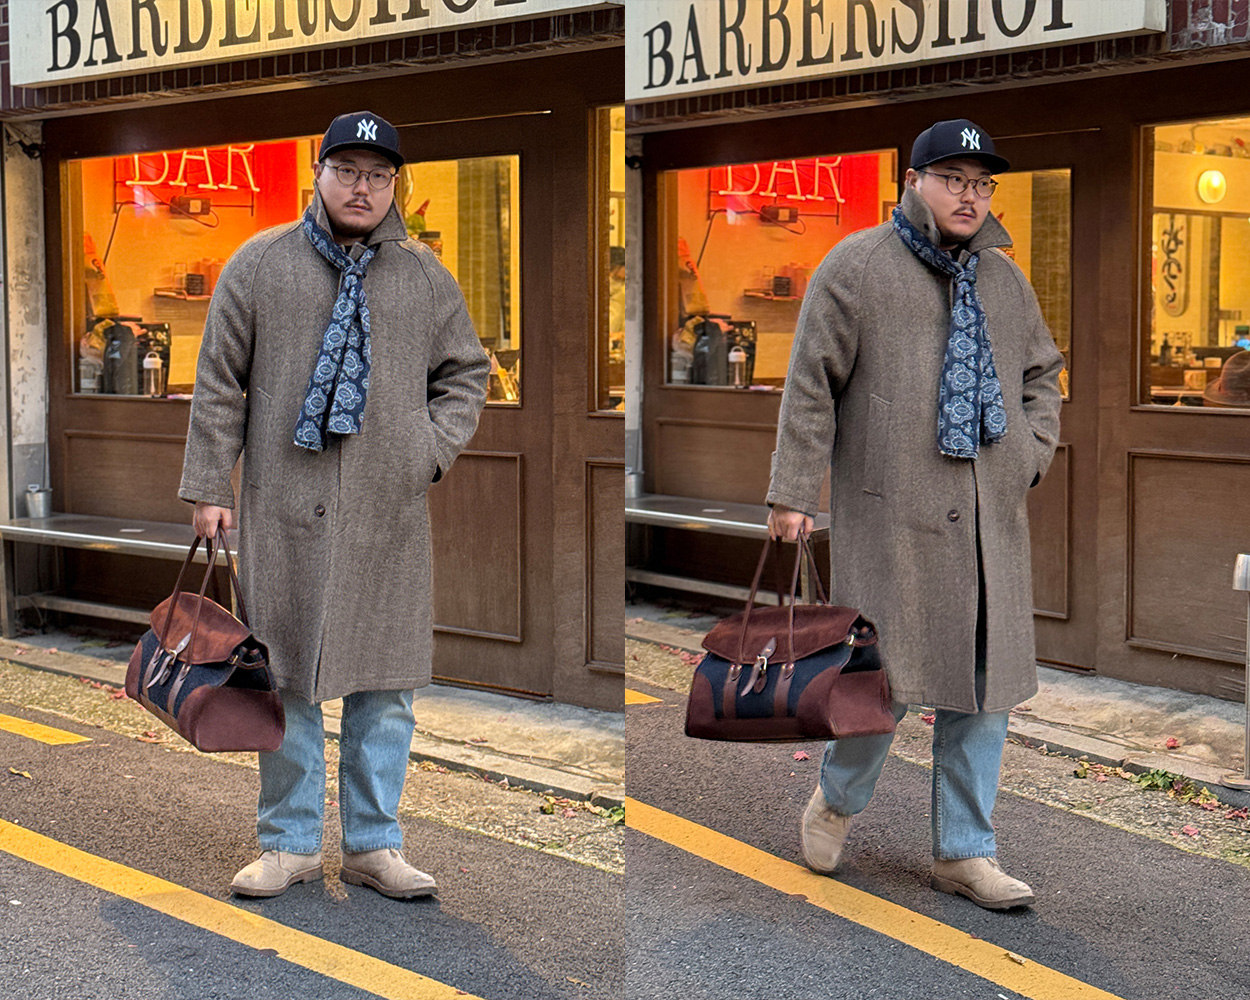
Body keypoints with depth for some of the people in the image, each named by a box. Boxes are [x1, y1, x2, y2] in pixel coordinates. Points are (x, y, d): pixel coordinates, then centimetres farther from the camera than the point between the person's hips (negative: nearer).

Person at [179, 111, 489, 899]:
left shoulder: (426, 275, 10)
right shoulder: (260, 264, 4)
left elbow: (466, 373, 18)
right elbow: (219, 382, 5)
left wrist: (432, 451, 3)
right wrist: (209, 485, 1)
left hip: (392, 517, 2)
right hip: (285, 513, -2)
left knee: (387, 685, 5)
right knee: (288, 680, 4)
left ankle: (375, 845, 17)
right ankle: (291, 844, 17)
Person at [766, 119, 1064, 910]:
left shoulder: (1006, 280, 15)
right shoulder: (858, 266, -2)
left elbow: (1043, 374, 28)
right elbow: (811, 385, -4)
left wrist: (1033, 456, 12)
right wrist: (793, 494, -8)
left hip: (991, 520, 6)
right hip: (891, 514, -5)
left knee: (987, 679, 6)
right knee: (888, 671, -3)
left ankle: (966, 852, 17)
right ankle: (838, 798, 27)